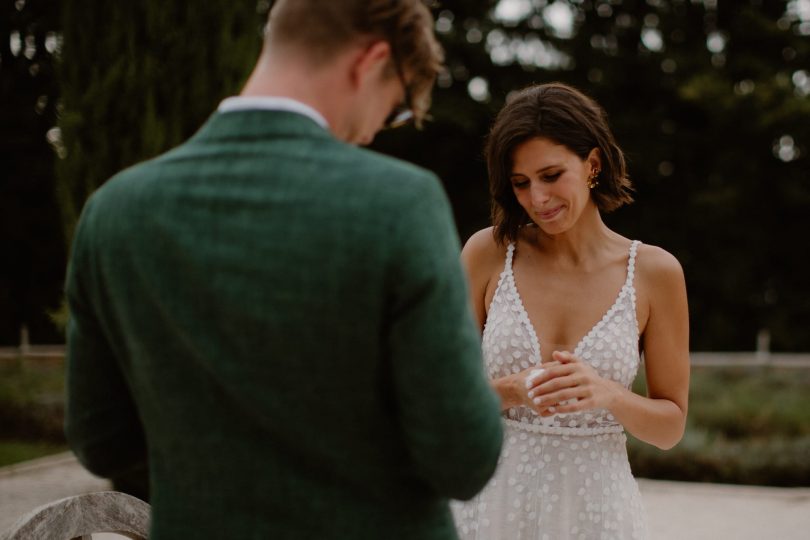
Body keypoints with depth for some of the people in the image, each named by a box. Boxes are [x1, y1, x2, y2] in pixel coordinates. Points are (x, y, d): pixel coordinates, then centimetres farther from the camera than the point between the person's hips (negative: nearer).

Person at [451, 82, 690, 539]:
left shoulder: (655, 272, -5)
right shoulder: (488, 253, -5)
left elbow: (671, 425, 0)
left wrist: (607, 395, -18)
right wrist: (514, 390, -19)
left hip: (597, 503, 0)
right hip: (497, 500, 0)